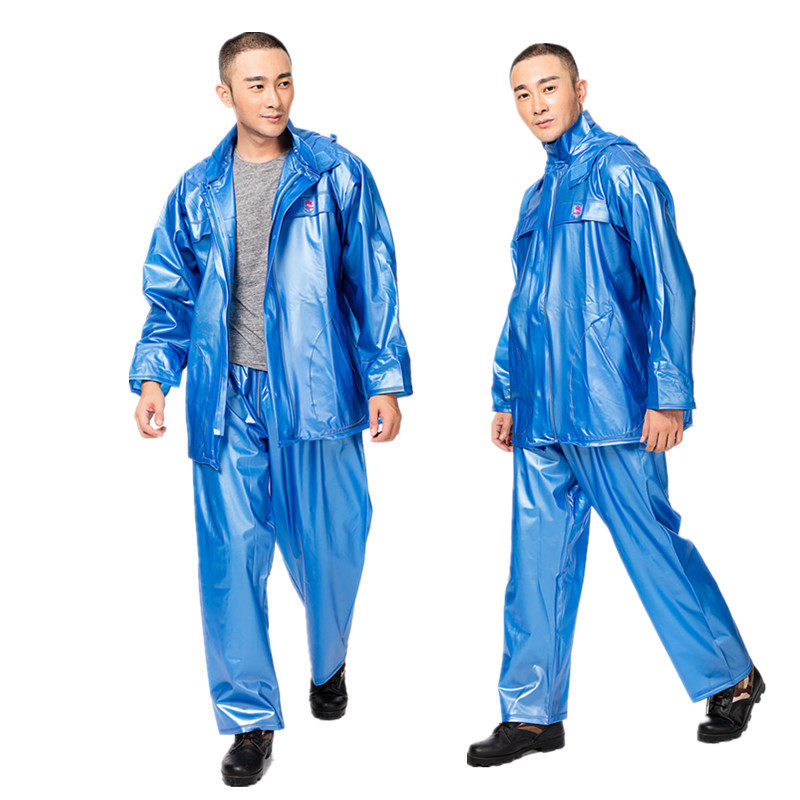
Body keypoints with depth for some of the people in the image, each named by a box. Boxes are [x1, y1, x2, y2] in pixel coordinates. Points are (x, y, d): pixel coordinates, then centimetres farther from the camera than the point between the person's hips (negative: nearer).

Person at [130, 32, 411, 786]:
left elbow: (374, 283, 4)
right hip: (226, 397, 2)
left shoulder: (337, 174, 4)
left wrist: (385, 379, 0)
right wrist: (152, 375, 2)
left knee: (327, 546, 7)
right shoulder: (197, 190, 10)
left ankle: (328, 664, 39)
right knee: (232, 555, -1)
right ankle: (250, 718, 14)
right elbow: (171, 293, 14)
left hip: (315, 391, -1)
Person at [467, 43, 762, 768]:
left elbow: (669, 286, -9)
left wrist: (669, 395, -14)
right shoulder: (537, 197, 18)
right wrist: (506, 398, 20)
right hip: (541, 418, 7)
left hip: (611, 409, -7)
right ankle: (533, 713, 17)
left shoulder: (621, 171, -4)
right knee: (538, 563, 8)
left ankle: (732, 678, 22)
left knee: (653, 548, 2)